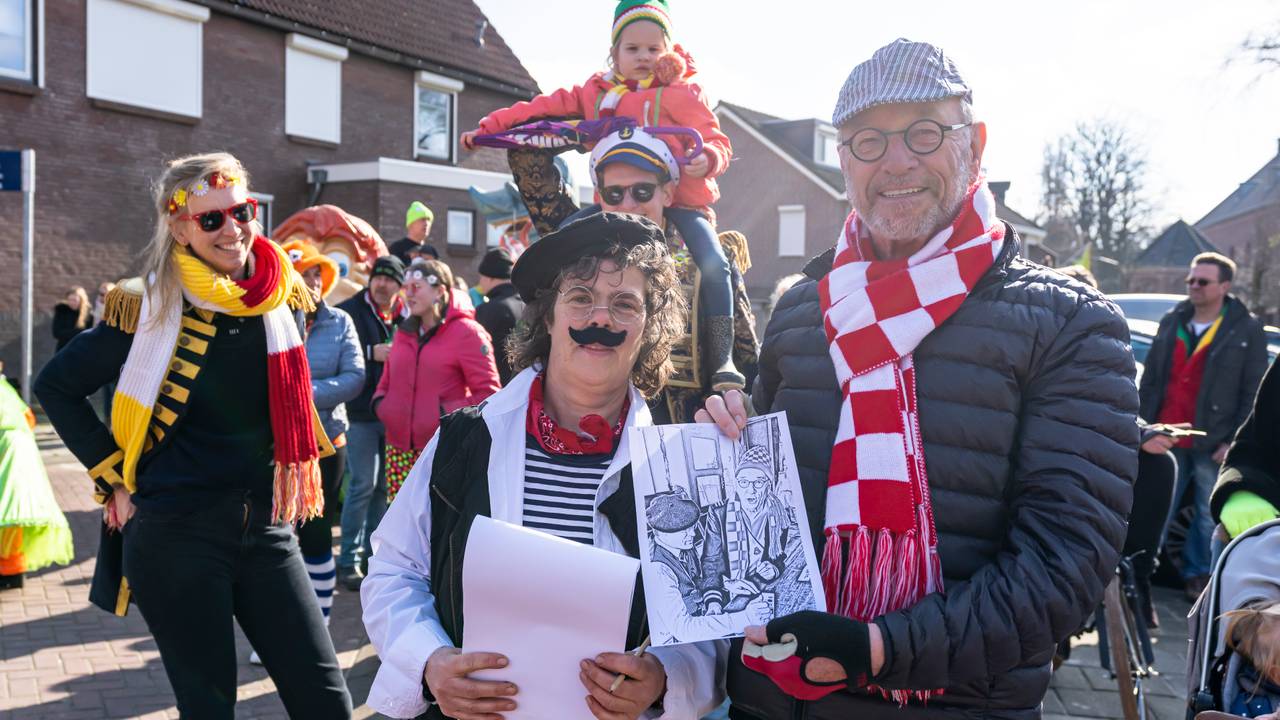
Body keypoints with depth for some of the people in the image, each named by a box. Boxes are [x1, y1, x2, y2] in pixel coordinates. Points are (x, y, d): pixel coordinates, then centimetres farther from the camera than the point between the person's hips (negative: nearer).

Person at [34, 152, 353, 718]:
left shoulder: (283, 296, 2)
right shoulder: (151, 308, -9)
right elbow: (56, 387, 1)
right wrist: (117, 478, -3)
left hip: (264, 528, 4)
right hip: (176, 534, -3)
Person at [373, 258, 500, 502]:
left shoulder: (465, 332, -4)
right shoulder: (404, 332, 17)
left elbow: (488, 393, -8)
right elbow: (387, 381, 26)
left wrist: (446, 413, -15)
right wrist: (380, 402, 5)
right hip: (399, 448, 6)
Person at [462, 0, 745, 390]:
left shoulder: (682, 93, -1)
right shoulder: (597, 92, 11)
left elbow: (717, 142, -6)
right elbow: (548, 107, 11)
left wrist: (708, 159, -31)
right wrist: (488, 126, 9)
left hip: (678, 201, -4)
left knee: (713, 263, -26)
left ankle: (723, 361, -18)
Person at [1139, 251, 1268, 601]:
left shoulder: (1246, 330, -2)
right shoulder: (1172, 322, 11)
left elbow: (1253, 392, -3)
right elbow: (1150, 378, 14)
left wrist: (1236, 440, -10)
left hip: (1211, 444, -3)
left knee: (1208, 517, 5)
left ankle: (1198, 577, 20)